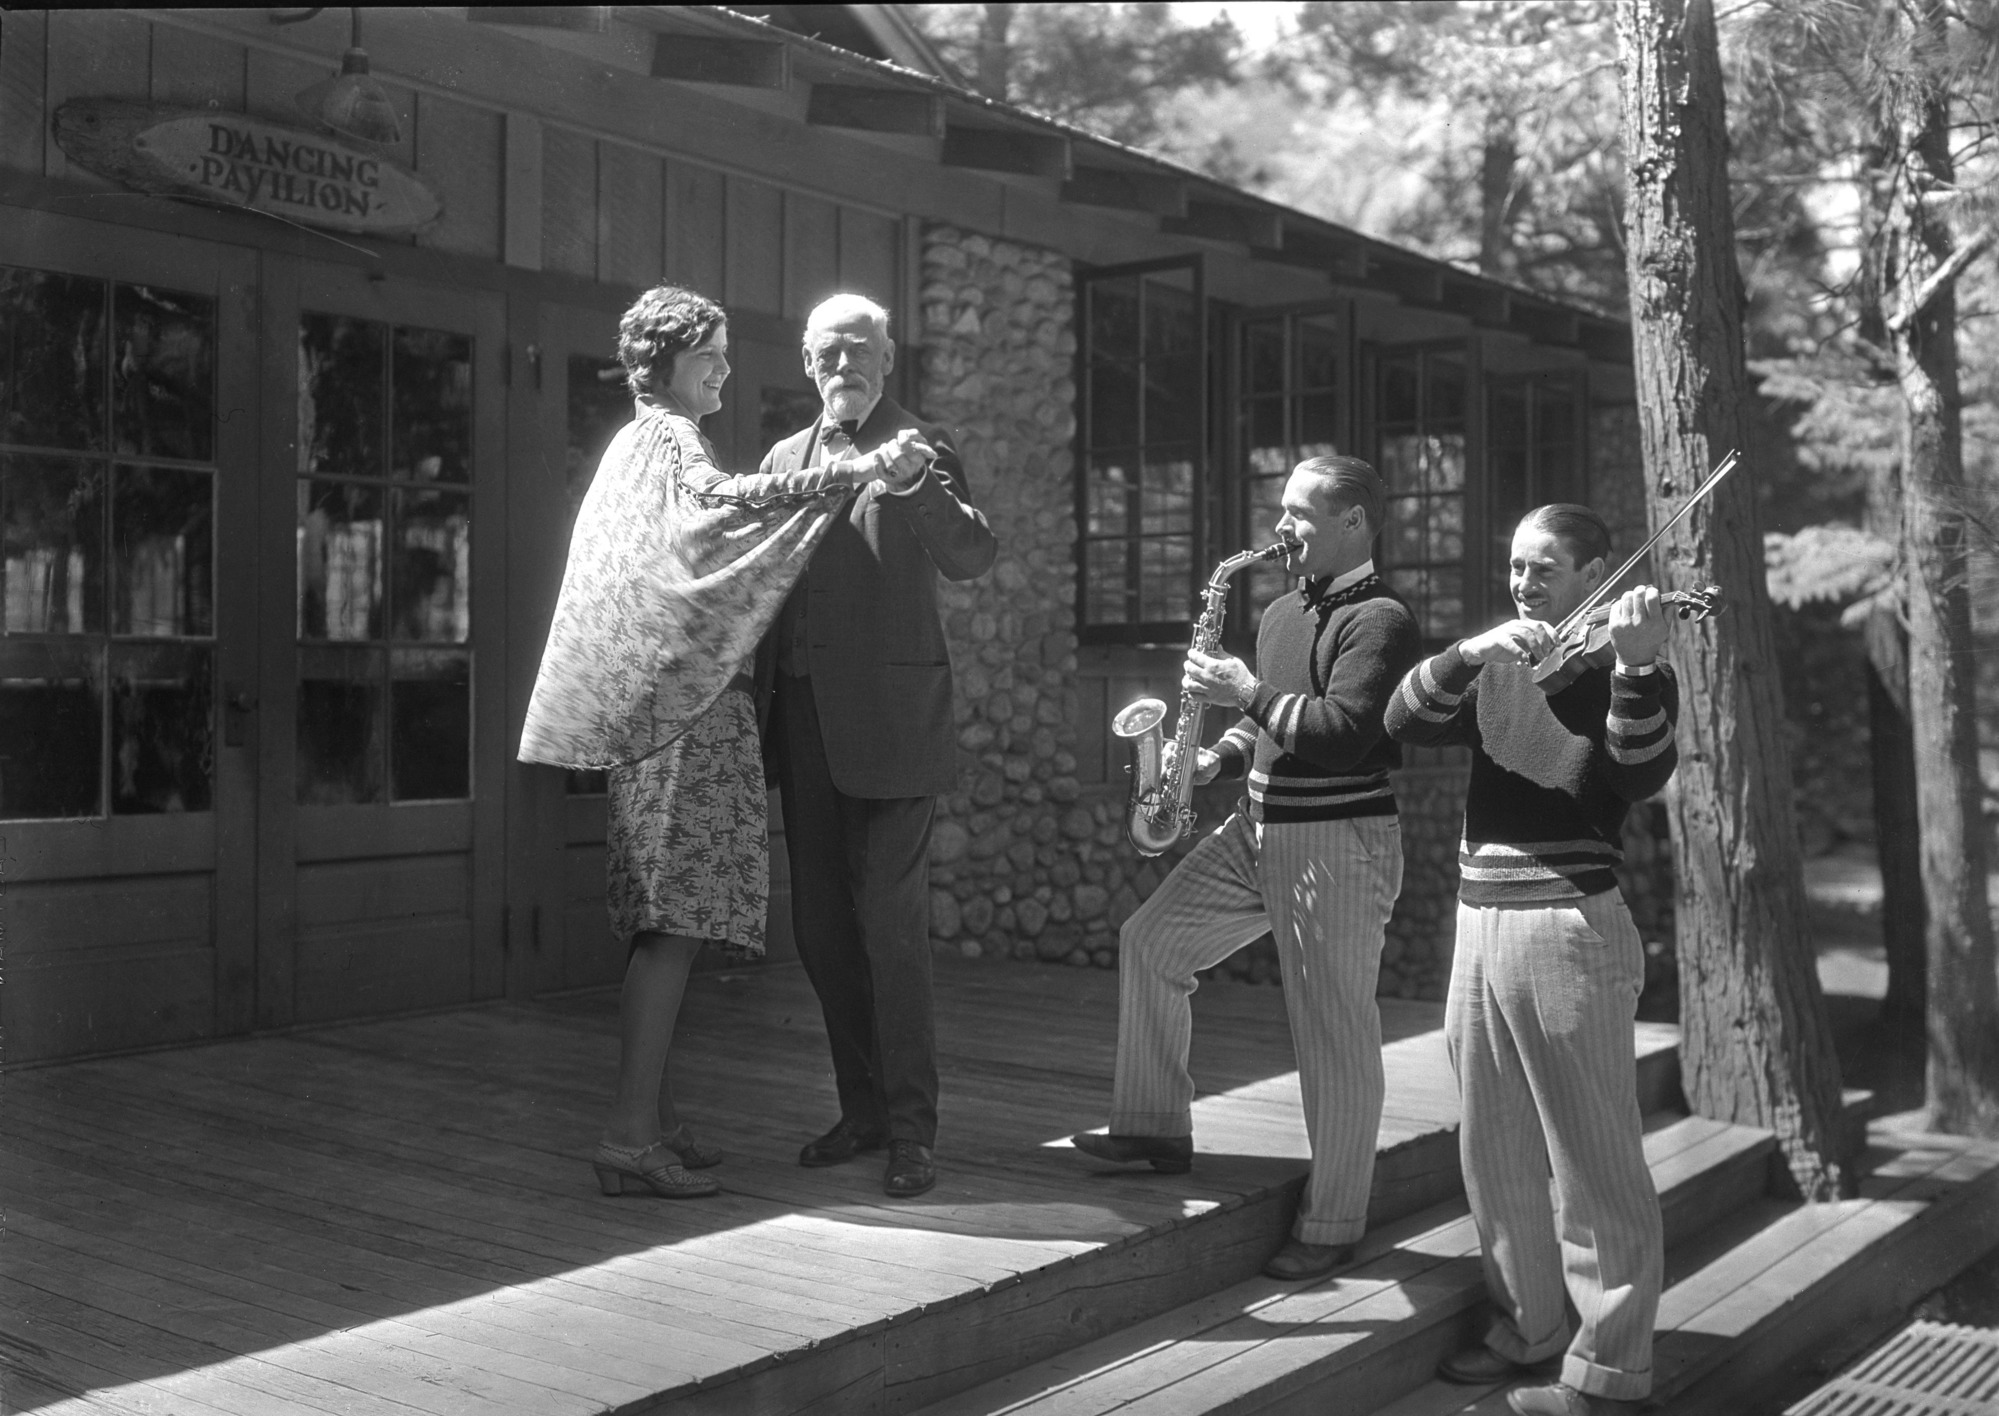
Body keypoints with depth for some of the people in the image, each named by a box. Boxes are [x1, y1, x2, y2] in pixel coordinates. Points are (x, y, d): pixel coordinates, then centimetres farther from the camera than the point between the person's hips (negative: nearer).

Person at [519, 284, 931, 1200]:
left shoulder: (637, 445, 25)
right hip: (686, 707, -10)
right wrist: (867, 469, -30)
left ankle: (653, 1117, 13)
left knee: (664, 919, 9)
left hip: (656, 704, 10)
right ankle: (631, 1135, -15)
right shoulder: (667, 437, -6)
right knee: (678, 918, -13)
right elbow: (726, 499, -26)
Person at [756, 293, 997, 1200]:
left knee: (891, 922, -7)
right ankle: (863, 1109, 22)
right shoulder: (786, 458, 16)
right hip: (803, 718, 6)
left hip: (888, 718, -6)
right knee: (821, 924, 10)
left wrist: (914, 483, -28)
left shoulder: (920, 449, 1)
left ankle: (911, 1129, 3)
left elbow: (973, 560, -13)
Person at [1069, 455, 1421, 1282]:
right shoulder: (1282, 614, 14)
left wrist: (1248, 692, -19)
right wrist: (1220, 758, 7)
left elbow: (1347, 733, -26)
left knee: (1334, 1034, -2)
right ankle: (1156, 1127, 23)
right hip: (1258, 828, 9)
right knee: (1151, 941, 11)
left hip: (1339, 844, -9)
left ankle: (1332, 1225, 9)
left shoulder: (1379, 619, -13)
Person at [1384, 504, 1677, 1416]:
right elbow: (1404, 720, -1)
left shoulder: (1617, 671, -3)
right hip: (1481, 924, 7)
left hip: (1568, 927, -7)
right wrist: (1467, 654, -17)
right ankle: (1526, 1328, 30)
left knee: (1592, 1160, -1)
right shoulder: (1498, 669, 14)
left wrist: (1636, 668, -36)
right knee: (1494, 1152, 15)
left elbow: (1640, 775, -21)